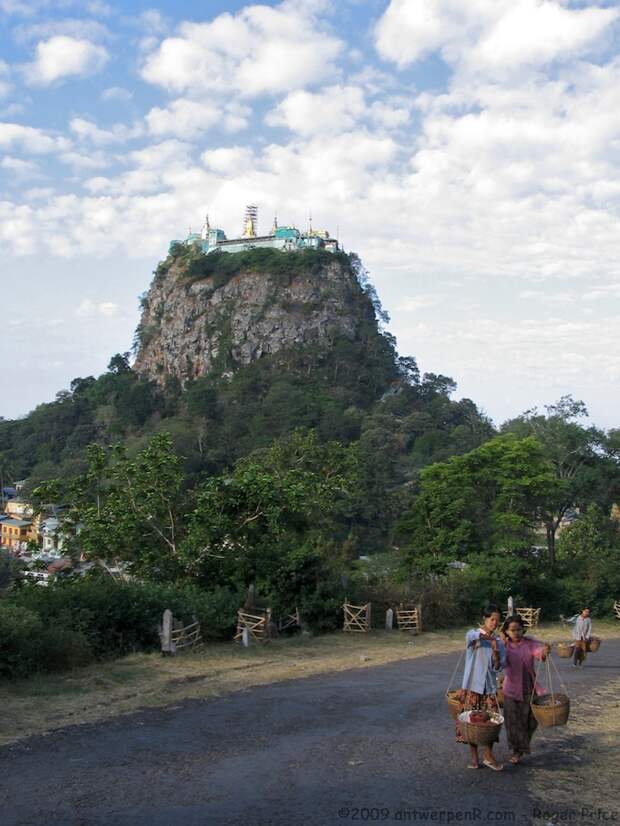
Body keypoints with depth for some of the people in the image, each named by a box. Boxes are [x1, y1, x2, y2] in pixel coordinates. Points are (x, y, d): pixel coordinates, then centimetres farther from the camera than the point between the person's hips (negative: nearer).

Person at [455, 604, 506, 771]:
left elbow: (497, 668, 0)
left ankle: (488, 755, 15)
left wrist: (495, 652, -16)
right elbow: (471, 637, -30)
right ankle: (473, 755, 17)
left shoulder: (499, 642, 6)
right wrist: (484, 635, -44)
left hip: (489, 687, 3)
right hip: (472, 685, -3)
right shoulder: (473, 634, -4)